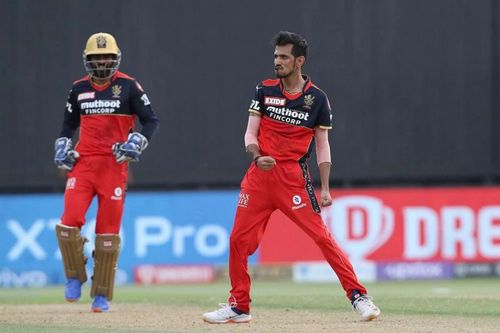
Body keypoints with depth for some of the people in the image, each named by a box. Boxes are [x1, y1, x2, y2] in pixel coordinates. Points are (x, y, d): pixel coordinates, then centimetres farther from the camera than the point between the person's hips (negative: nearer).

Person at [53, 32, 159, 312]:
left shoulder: (129, 87, 0)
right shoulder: (79, 89, 10)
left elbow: (151, 120, 2)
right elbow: (69, 124, 23)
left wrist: (136, 142, -14)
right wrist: (63, 147, 6)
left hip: (115, 165, -2)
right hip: (83, 163, 2)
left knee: (109, 231, 0)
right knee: (70, 222, -14)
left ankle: (102, 294, 9)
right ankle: (75, 277, 9)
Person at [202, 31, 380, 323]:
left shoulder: (317, 99, 1)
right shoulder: (265, 91, 7)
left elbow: (322, 145, 4)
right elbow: (251, 134, 6)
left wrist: (325, 189, -4)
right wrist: (257, 156, -16)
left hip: (294, 175, -3)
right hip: (260, 175, 3)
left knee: (322, 236, -12)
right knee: (239, 240, 3)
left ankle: (358, 296, -8)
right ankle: (239, 307, 17)